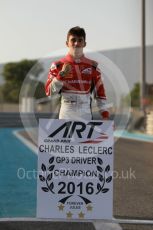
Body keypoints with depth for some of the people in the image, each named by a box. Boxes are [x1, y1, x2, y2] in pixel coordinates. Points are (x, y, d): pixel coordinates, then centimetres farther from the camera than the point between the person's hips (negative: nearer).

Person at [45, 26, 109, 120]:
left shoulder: (92, 66, 7)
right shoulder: (58, 65, 4)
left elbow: (100, 91, 7)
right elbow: (49, 92, -1)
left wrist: (105, 114, -1)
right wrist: (61, 75, -13)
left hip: (86, 114, 1)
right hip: (66, 115, -1)